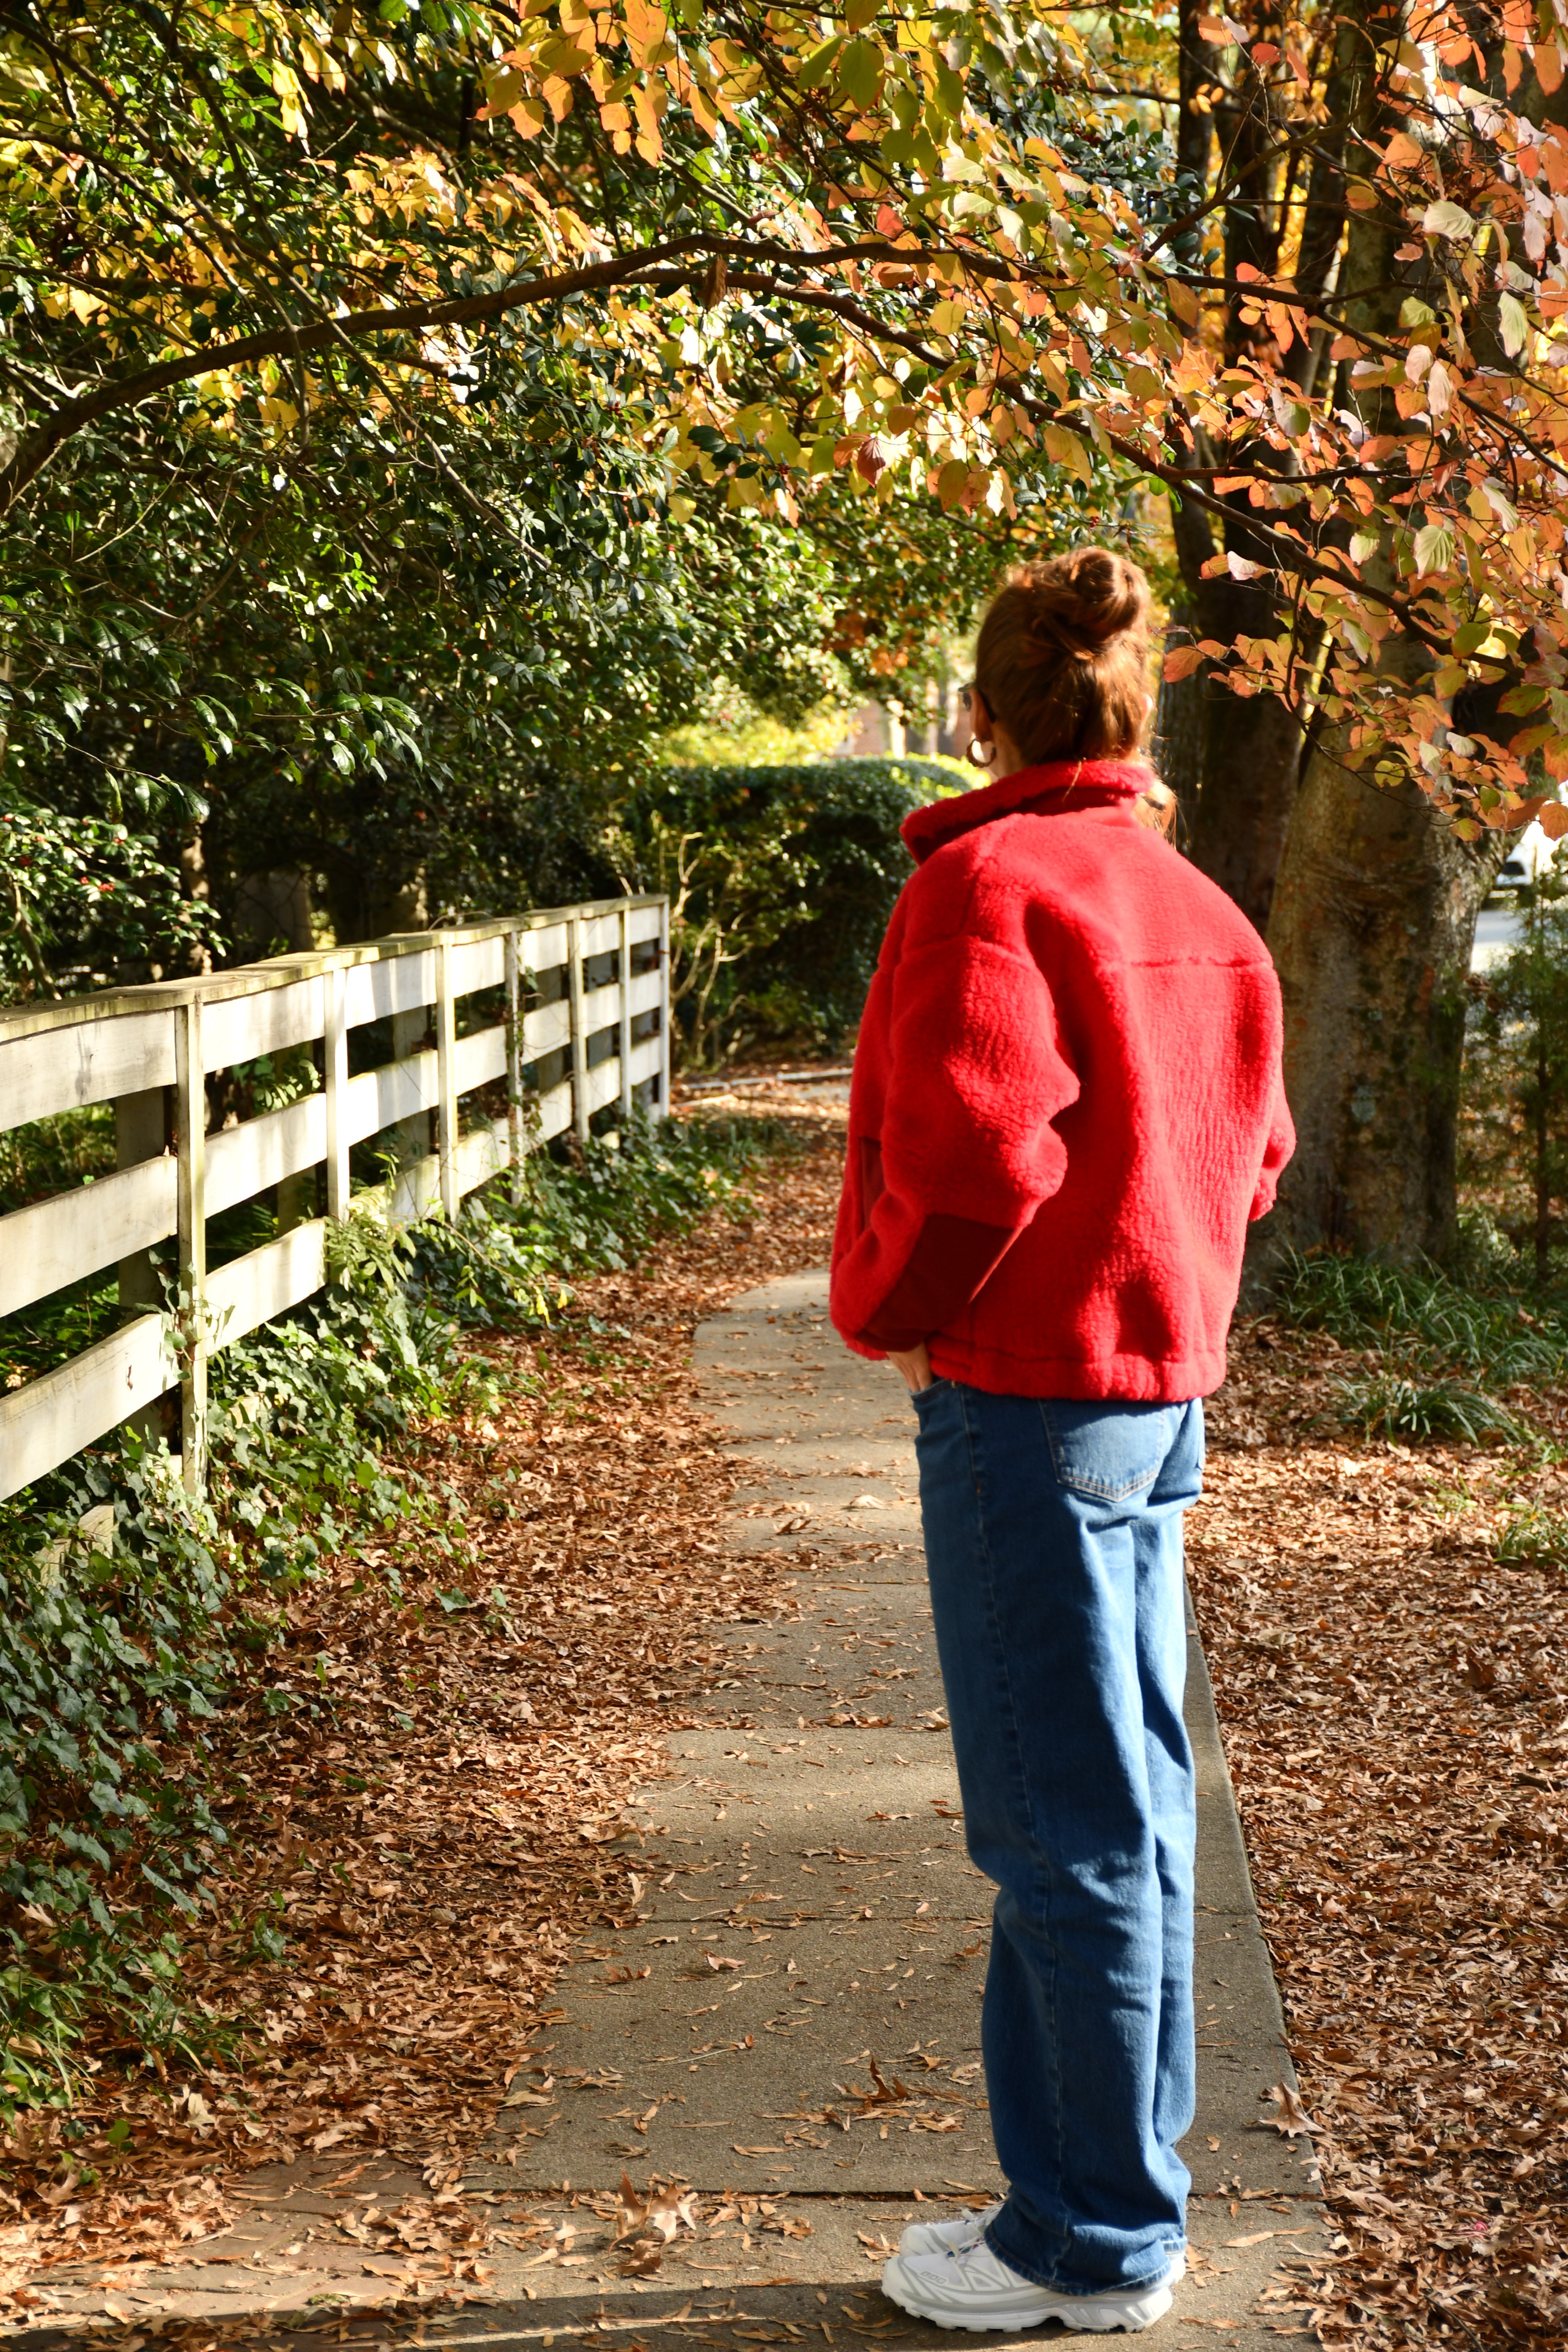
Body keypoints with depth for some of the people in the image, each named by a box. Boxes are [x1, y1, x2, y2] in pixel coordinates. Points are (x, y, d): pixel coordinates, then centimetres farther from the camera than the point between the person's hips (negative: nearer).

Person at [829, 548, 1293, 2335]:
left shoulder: (983, 882, -13)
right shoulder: (1199, 910, 13)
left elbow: (974, 1151, -22)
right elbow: (1251, 1150, 18)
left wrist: (884, 1311, -7)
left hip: (1025, 1397, -9)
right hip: (1166, 1386, 9)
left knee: (1065, 1829, -1)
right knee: (1129, 1804, 15)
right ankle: (1122, 2193, 27)